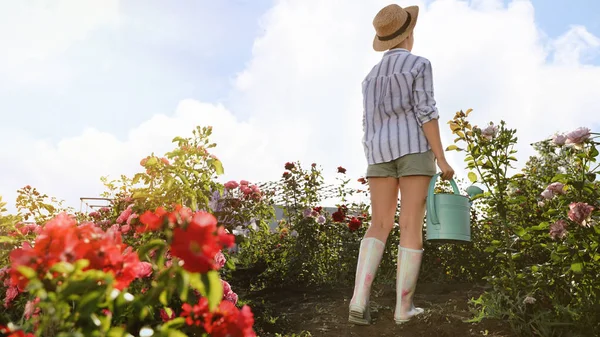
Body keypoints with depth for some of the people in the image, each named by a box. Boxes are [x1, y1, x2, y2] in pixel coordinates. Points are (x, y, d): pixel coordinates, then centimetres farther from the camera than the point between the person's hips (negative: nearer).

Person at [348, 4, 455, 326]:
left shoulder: (372, 76, 17)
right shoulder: (419, 64, -2)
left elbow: (369, 126, 15)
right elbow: (425, 112, -11)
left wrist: (375, 166, 18)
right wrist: (441, 159, -9)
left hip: (381, 152, 5)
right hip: (414, 148, -5)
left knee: (379, 227, 3)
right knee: (412, 228, -2)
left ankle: (359, 300, -12)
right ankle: (403, 307, 0)